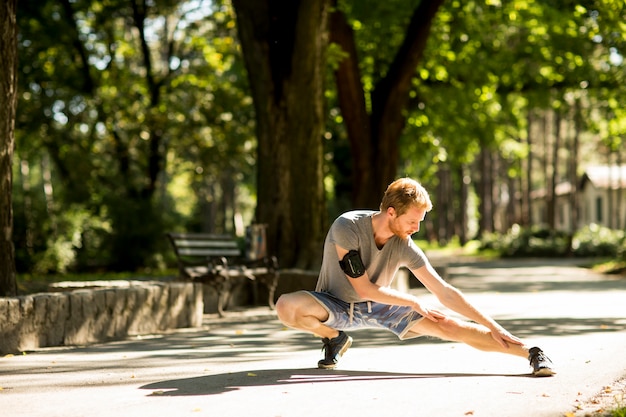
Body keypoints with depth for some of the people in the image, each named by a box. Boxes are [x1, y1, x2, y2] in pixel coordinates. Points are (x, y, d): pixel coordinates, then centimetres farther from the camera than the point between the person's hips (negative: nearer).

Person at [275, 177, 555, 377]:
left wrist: (493, 327, -16)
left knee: (447, 326, -18)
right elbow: (364, 289, -24)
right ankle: (334, 339, -5)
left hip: (379, 308, 2)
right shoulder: (347, 228, -28)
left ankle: (530, 353, -16)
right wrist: (414, 302, -15)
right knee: (287, 306, -35)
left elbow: (444, 293, -12)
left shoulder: (405, 246, -16)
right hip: (337, 306, -2)